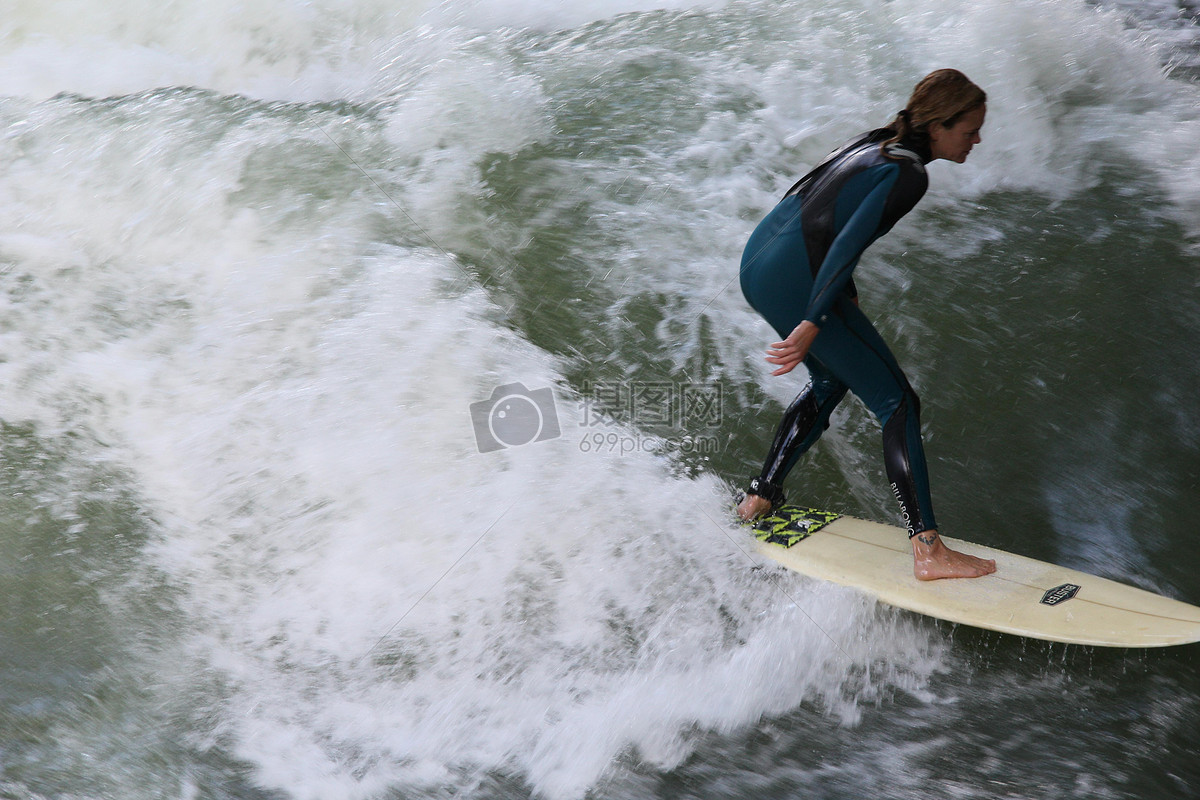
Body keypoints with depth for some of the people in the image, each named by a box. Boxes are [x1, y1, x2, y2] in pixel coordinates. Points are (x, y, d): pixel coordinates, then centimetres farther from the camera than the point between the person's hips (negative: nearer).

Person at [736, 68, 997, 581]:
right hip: (792, 281, -10)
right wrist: (812, 324, -26)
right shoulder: (908, 174, -11)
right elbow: (849, 244, -22)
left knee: (831, 382, 27)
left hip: (757, 257, 10)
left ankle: (758, 499, 32)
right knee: (896, 402, -4)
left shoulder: (877, 141, 15)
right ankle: (928, 552, -6)